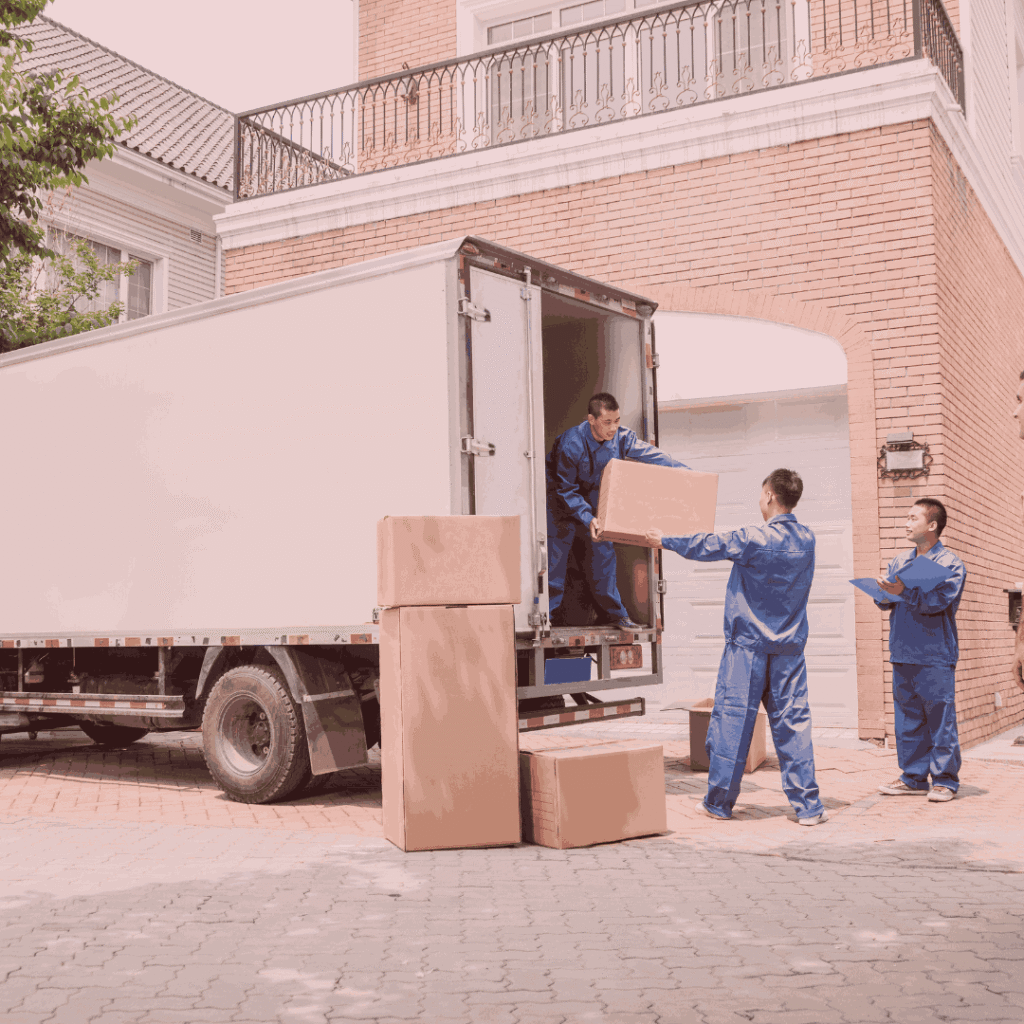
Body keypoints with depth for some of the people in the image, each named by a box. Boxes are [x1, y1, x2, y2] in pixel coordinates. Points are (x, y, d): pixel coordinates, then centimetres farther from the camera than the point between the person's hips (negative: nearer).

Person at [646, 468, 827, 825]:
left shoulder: (753, 539, -13)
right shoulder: (806, 540, 5)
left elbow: (707, 546, -1)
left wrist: (664, 541, 16)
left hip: (748, 645, -5)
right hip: (790, 648, 5)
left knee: (732, 719, 3)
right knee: (792, 722, 6)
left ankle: (719, 802, 12)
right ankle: (807, 805, 4)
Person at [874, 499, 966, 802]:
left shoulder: (950, 563, -2)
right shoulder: (899, 561, 16)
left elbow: (937, 601, -16)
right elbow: (885, 601, 11)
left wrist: (905, 592, -29)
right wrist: (884, 592, -11)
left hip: (935, 655, -6)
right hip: (902, 653, 6)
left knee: (940, 717, -2)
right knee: (907, 717, 9)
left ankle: (944, 780, 6)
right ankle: (913, 779, 17)